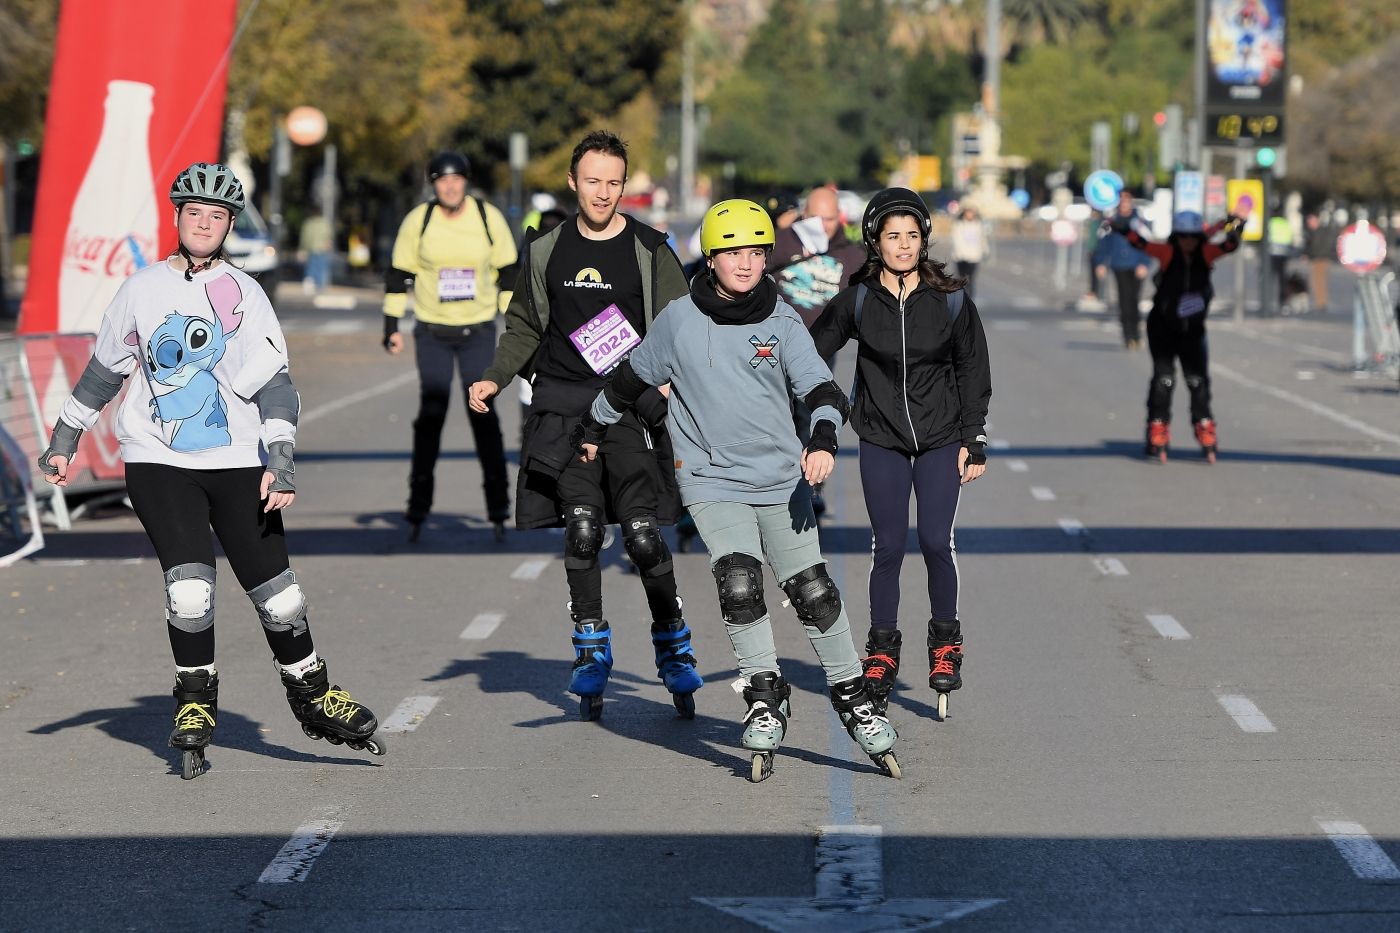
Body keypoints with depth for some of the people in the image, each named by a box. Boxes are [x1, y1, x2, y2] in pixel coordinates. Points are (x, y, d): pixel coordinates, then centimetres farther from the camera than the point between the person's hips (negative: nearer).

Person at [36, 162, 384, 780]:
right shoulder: (142, 290, 6)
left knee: (273, 586, -3)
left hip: (237, 462, 0)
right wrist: (64, 442, 16)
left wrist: (280, 462, -17)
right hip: (157, 461, 0)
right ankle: (195, 703, 2)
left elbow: (273, 384, -5)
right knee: (189, 583, -15)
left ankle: (312, 698, 15)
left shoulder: (244, 296, 0)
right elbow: (103, 370, 17)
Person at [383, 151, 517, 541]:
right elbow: (398, 274, 3)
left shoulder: (489, 218, -3)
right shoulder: (418, 220, -4)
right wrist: (391, 326, -1)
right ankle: (418, 508, 5)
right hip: (432, 331, 0)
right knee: (431, 413, -4)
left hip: (478, 331, 0)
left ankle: (498, 507, 2)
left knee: (482, 412, -5)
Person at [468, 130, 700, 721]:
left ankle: (673, 647, 9)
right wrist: (495, 378, 5)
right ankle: (592, 650, 4)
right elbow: (525, 329, 20)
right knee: (581, 528, -10)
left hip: (632, 406, -2)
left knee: (643, 535, -10)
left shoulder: (649, 251, 3)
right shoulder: (547, 252, 11)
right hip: (564, 406, 2)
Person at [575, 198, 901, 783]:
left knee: (814, 593, -2)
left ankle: (851, 697, 15)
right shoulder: (681, 319, 1)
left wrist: (823, 440, -30)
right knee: (739, 584, -20)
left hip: (781, 479, 1)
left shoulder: (782, 322, 0)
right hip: (711, 480, -1)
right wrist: (594, 427, 29)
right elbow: (634, 376, 16)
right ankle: (765, 696, -5)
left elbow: (819, 387, -9)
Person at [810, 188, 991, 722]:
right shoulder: (858, 301, -5)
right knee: (888, 547, -2)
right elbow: (810, 353, 3)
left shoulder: (950, 301, -5)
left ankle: (945, 641, 11)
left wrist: (973, 441, 2)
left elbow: (972, 372, 3)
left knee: (936, 541, -9)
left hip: (941, 439, 0)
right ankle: (882, 650, 14)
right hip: (881, 442, 0)